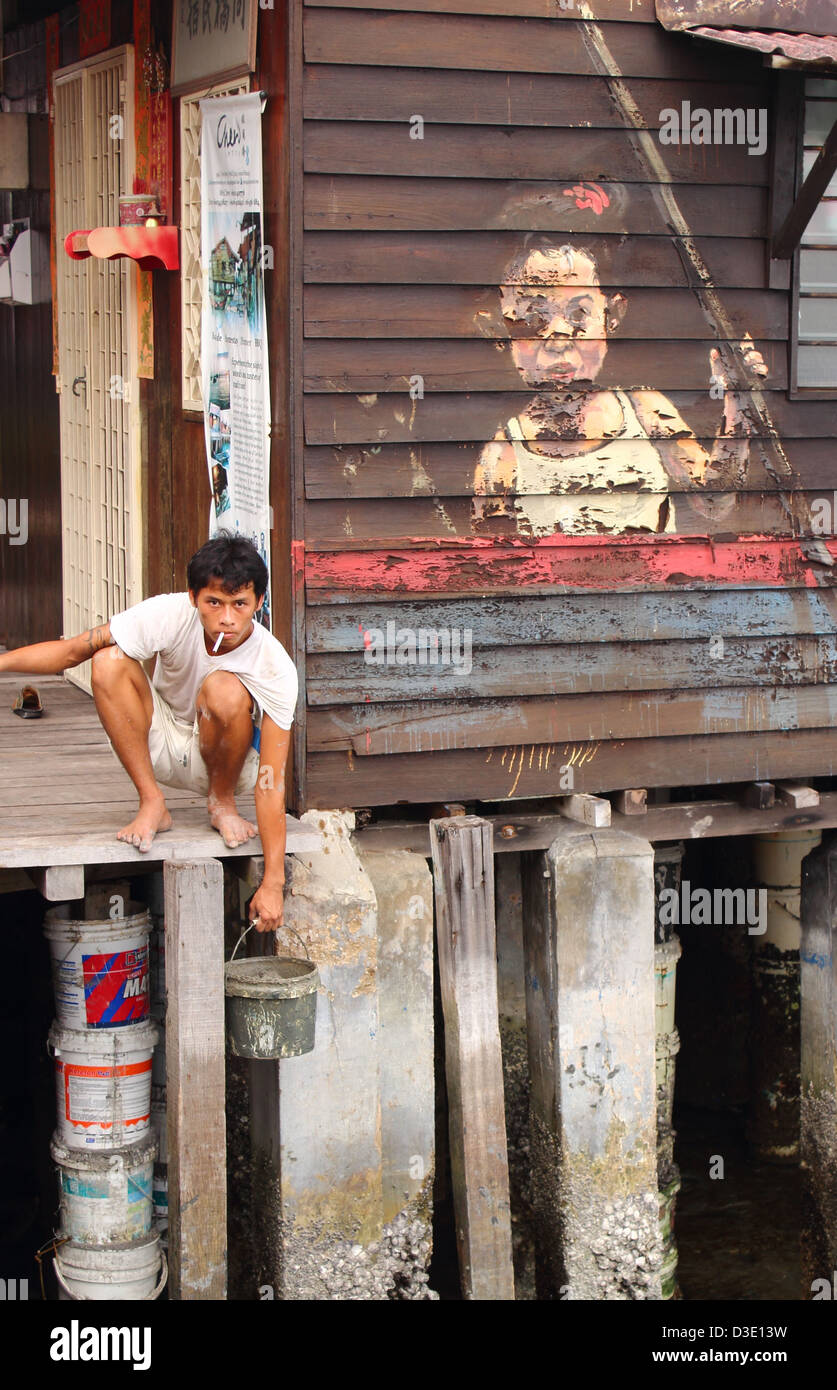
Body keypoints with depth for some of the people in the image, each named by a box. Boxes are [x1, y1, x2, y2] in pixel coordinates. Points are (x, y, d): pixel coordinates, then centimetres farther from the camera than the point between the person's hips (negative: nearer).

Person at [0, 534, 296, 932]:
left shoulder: (275, 668, -27)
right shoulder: (172, 614, -23)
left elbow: (270, 779, -29)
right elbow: (74, 649, -20)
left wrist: (273, 883, -31)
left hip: (225, 760, -2)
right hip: (162, 746, 2)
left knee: (224, 689, -35)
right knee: (109, 662, -25)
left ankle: (222, 803, -8)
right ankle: (152, 805, -15)